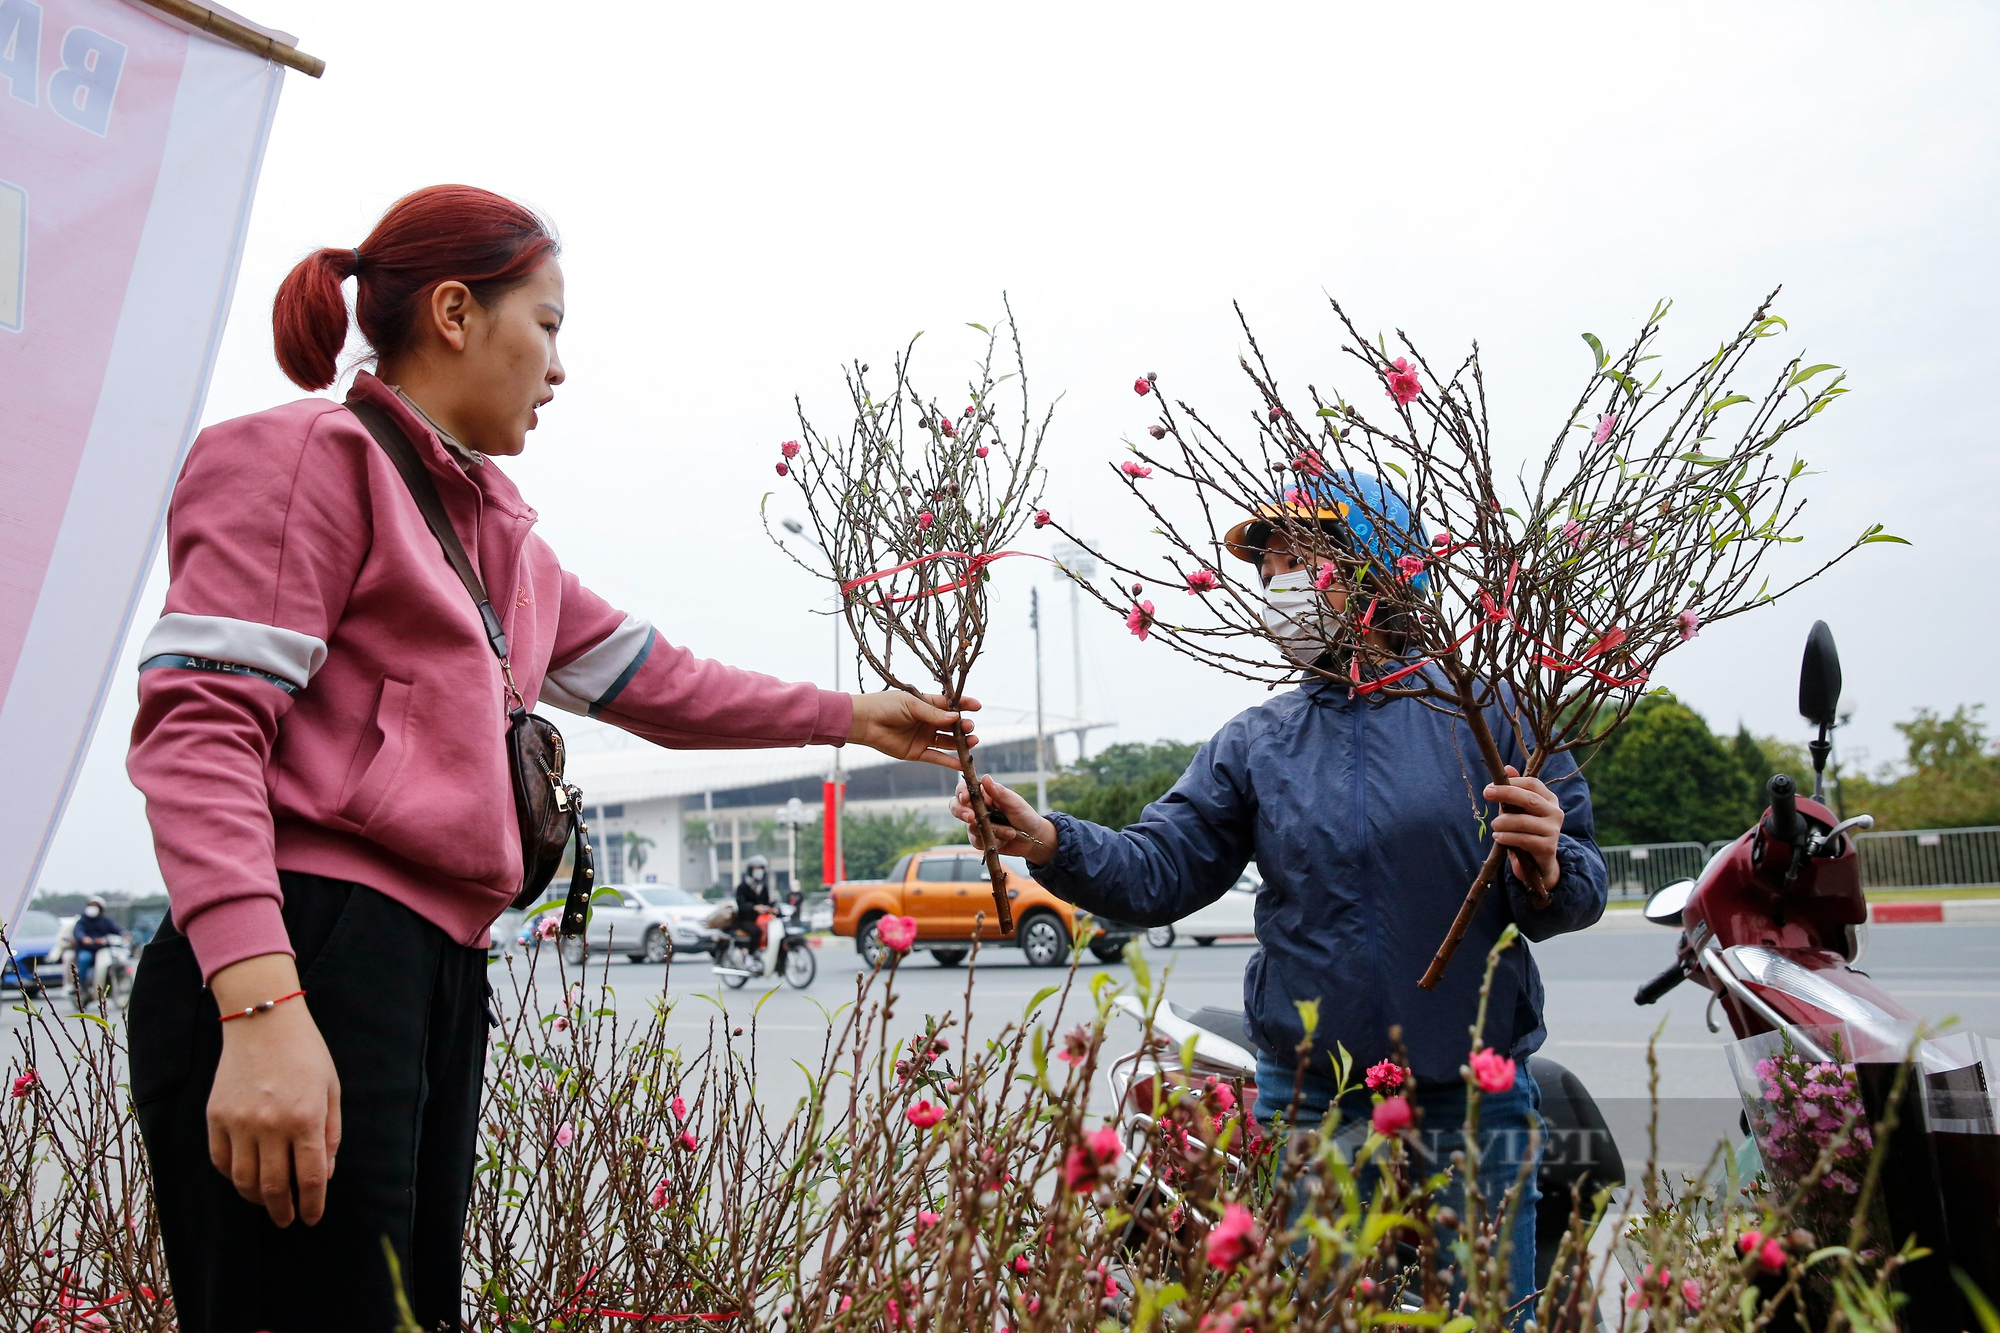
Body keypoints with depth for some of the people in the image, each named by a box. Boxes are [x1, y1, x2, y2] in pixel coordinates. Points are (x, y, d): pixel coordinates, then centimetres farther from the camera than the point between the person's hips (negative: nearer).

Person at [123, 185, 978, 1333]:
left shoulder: (494, 521, 24)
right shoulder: (308, 455, -3)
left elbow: (652, 679, 32)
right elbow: (201, 726, -13)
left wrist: (846, 718, 37)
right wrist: (260, 1006, -25)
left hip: (437, 978, 9)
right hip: (309, 963, -9)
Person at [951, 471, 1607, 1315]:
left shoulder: (1490, 714, -2)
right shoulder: (1256, 743, 6)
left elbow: (1578, 892, -4)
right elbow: (1159, 869, -3)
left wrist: (1547, 871, -27)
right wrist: (1052, 843, -20)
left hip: (1473, 1105, -2)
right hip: (1307, 1103, 2)